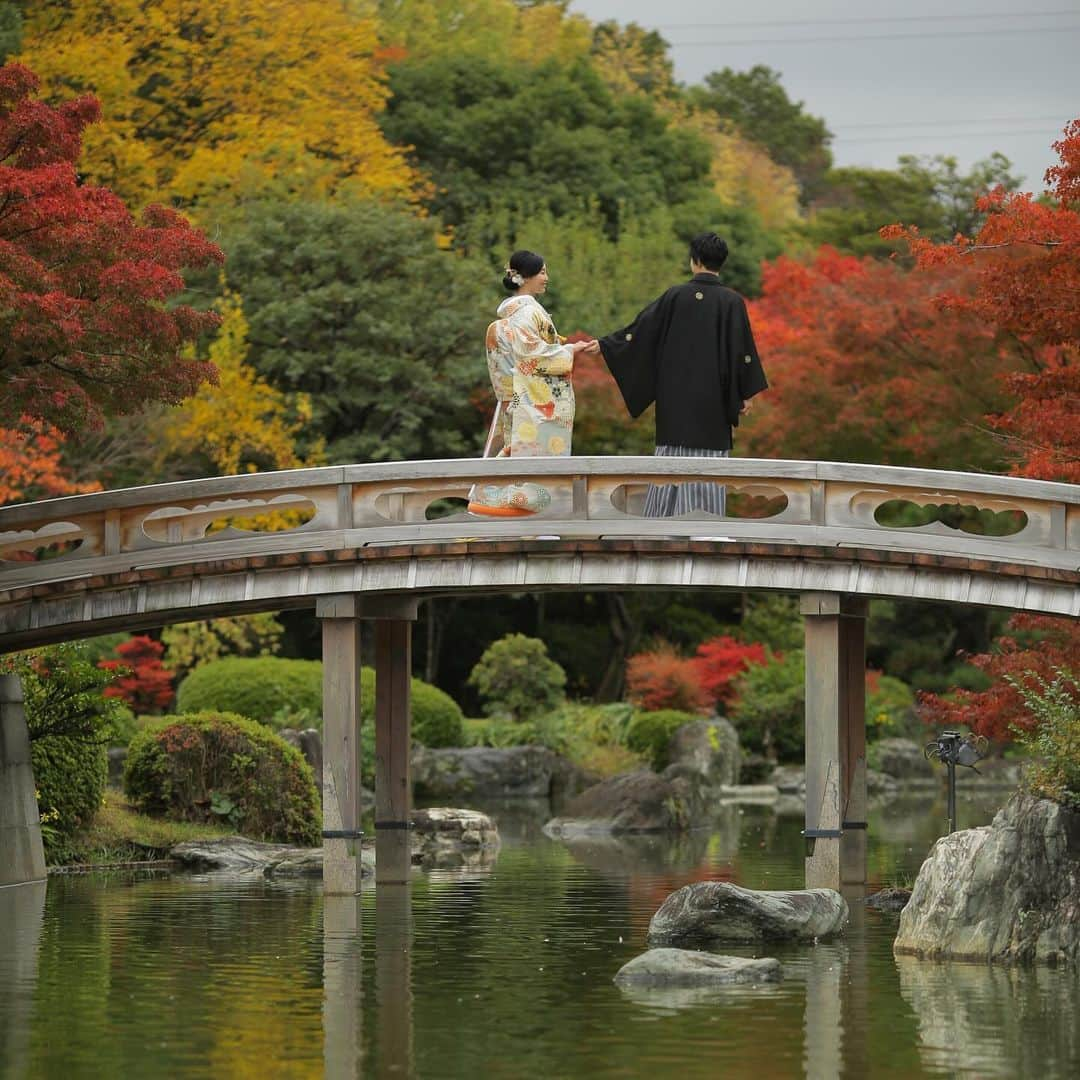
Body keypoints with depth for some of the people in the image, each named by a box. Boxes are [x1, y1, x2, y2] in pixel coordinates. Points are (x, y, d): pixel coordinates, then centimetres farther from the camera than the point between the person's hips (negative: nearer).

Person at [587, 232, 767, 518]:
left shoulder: (676, 296, -2)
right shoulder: (732, 301, -5)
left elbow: (641, 327, 3)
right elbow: (741, 350, -6)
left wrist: (605, 344, 14)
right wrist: (744, 394, 2)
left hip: (677, 395, 1)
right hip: (714, 397, -1)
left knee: (672, 460, 6)